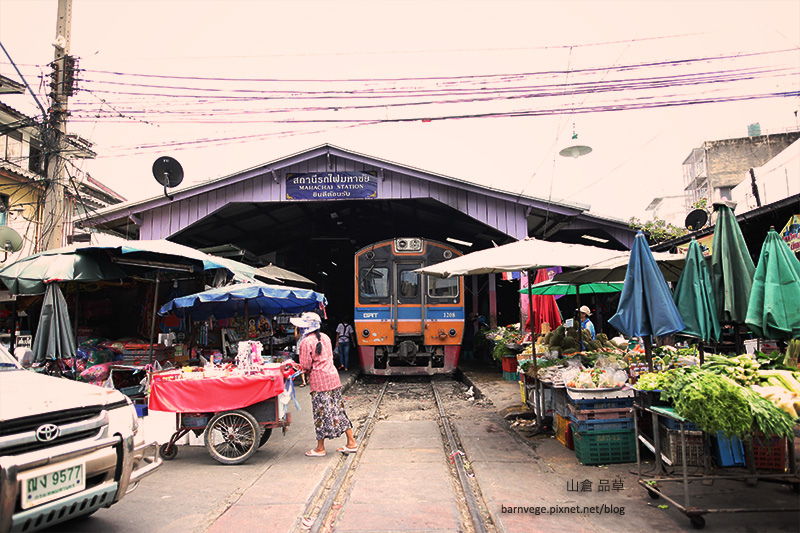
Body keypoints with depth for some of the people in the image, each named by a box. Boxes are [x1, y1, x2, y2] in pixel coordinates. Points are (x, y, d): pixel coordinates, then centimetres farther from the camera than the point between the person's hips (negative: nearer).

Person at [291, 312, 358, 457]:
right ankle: (351, 443, 16)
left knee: (321, 413, 2)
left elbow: (306, 366, -12)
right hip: (333, 376, 7)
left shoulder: (306, 342, -11)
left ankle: (320, 448, 13)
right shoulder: (324, 337, 12)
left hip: (319, 381, -7)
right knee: (339, 410, 12)